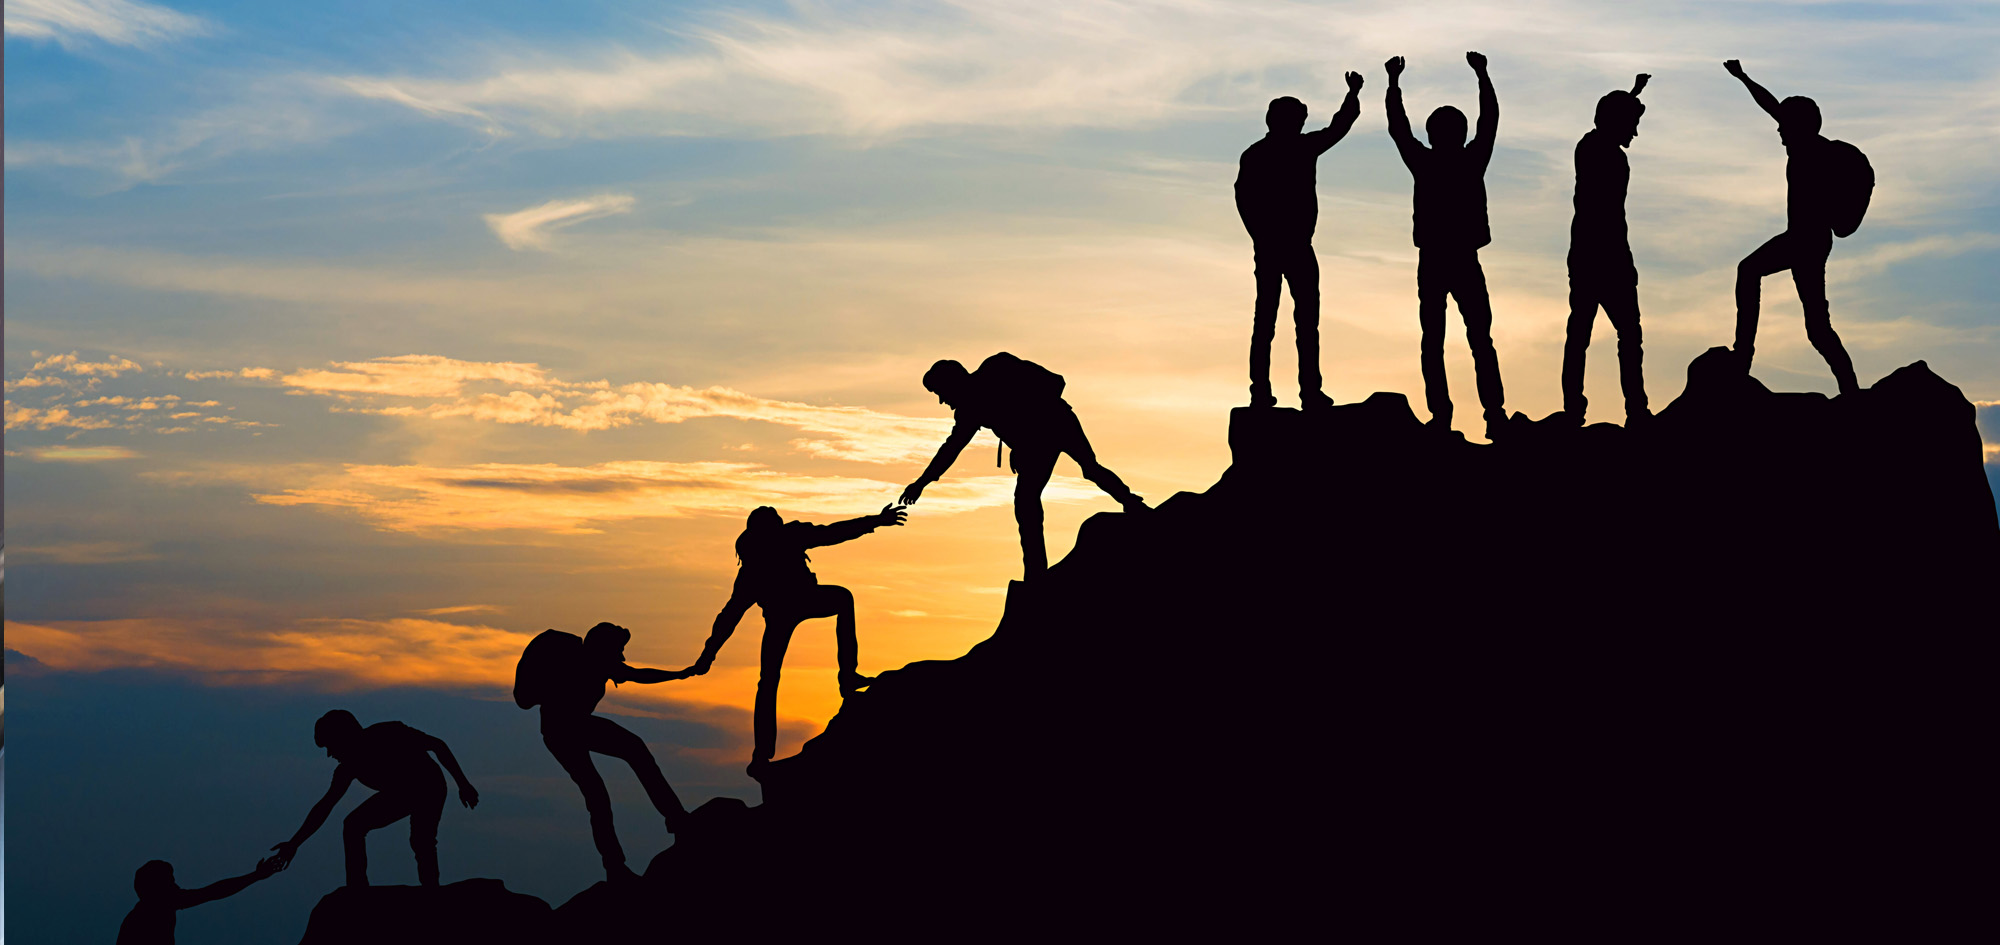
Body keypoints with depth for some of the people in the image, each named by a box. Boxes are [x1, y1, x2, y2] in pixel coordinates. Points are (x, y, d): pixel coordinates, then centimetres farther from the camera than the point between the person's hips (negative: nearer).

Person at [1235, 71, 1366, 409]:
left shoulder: (1252, 155, 6)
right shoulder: (1301, 148, -4)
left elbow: (1243, 199, 0)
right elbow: (1338, 127, 8)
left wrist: (1261, 238, 7)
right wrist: (1353, 94, 24)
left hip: (1266, 248, 4)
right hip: (1297, 247, -4)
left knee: (1264, 319, 7)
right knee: (1306, 320, -2)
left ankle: (1260, 391, 3)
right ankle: (1309, 391, -7)